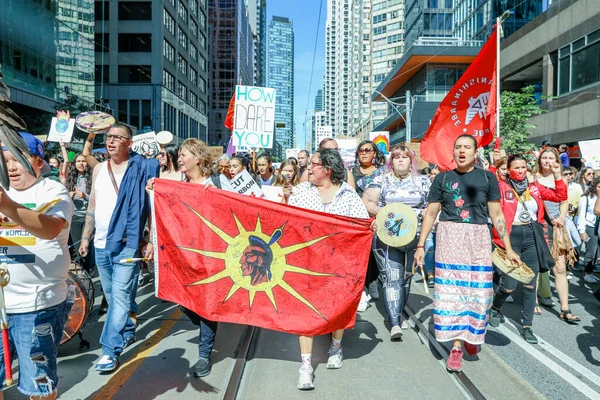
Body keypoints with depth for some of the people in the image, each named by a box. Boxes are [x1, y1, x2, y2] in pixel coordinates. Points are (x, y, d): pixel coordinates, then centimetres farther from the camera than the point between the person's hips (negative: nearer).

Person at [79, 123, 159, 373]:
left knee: (120, 295, -6)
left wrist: (151, 241, -12)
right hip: (101, 244, 7)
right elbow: (92, 206, 17)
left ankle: (111, 350, 1)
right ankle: (128, 332, 36)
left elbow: (153, 207, -9)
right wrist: (85, 237, 15)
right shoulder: (99, 169, 11)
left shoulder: (142, 168, -7)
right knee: (112, 295, 17)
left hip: (127, 243, -6)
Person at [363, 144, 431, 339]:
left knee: (406, 277, 12)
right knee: (391, 278, -9)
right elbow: (366, 203, -2)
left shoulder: (423, 181, 10)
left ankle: (398, 314, 30)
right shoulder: (380, 180, 5)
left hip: (415, 238, 3)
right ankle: (395, 323, -9)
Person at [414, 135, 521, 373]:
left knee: (478, 291, 5)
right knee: (451, 290, -1)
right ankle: (456, 346, 9)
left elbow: (496, 214, 6)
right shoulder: (442, 178, 5)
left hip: (478, 240, 1)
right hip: (449, 238, 0)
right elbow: (430, 214, 6)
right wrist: (420, 246, 3)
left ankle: (471, 335, 32)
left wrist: (508, 248, 2)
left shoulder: (487, 178, 5)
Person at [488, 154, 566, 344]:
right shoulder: (501, 186, -4)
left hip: (532, 237, 5)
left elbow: (560, 197, 12)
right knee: (509, 285, -3)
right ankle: (494, 308, 30)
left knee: (530, 285, 8)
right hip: (510, 237, -4)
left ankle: (527, 327, 21)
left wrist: (557, 175, 4)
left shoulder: (534, 187, 10)